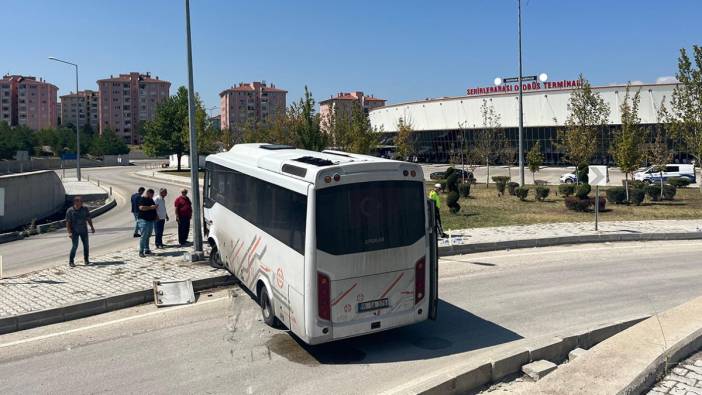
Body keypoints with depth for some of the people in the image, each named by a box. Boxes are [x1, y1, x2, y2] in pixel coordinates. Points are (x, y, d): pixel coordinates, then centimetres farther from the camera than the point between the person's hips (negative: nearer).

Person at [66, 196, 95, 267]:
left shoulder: (85, 209, -2)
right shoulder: (70, 211, -10)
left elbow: (88, 219, 7)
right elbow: (68, 222, -10)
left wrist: (92, 227, 2)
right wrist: (69, 232, -16)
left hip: (84, 230, 3)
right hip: (74, 231, -3)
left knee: (86, 245, 3)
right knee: (74, 246, -8)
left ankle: (86, 260, 19)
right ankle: (71, 262, 3)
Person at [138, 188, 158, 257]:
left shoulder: (151, 200, 17)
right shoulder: (142, 199, -10)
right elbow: (141, 208, -26)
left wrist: (156, 215, 15)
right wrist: (150, 207, -25)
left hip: (151, 220, 9)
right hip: (144, 220, -9)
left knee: (148, 236, 13)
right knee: (144, 236, -9)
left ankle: (147, 250, 20)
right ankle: (141, 251, -6)